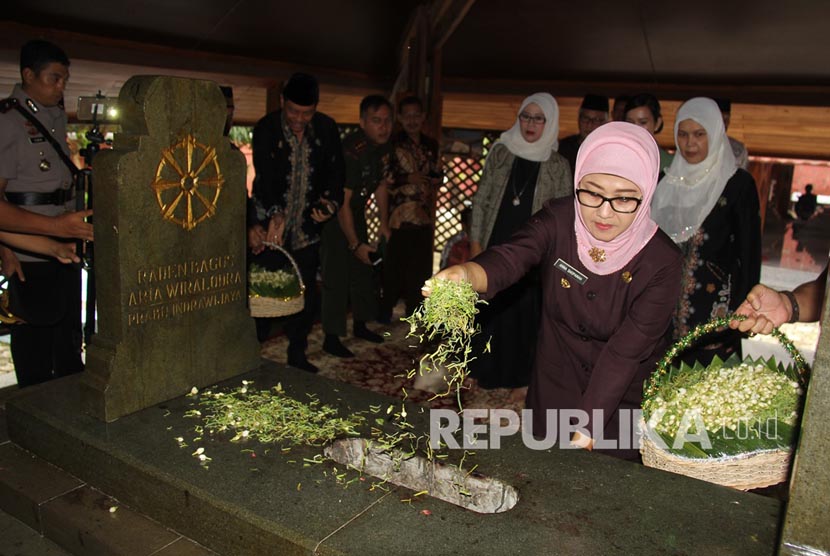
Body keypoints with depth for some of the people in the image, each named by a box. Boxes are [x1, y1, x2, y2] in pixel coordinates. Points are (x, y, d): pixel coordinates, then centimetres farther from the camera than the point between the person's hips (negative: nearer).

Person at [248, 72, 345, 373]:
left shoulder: (327, 128, 1)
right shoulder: (266, 129, -9)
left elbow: (335, 169, 8)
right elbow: (265, 177, -19)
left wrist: (330, 202, -10)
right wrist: (275, 215, -33)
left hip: (307, 229, 4)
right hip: (269, 226, -3)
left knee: (306, 294, 9)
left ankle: (297, 355, 25)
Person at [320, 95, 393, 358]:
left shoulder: (385, 147, -5)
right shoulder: (351, 152, -31)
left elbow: (381, 185, 8)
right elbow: (342, 202, -30)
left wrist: (384, 224, 9)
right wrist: (355, 244, -27)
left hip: (356, 211, 8)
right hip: (333, 213, -8)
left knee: (364, 268, 14)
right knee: (336, 275, -8)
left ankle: (360, 325, 28)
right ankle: (331, 338, 1)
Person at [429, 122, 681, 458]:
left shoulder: (661, 261, -23)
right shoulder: (559, 220, -18)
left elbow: (625, 353, -25)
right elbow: (509, 258, -36)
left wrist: (584, 434, -27)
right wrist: (466, 274, -59)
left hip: (625, 401, -2)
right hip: (554, 389, 2)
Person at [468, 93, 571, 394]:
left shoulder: (558, 165, 0)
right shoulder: (501, 152, 3)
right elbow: (481, 200, 4)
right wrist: (476, 242, -1)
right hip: (496, 248, 2)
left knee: (525, 314, 5)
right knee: (491, 309, 10)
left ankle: (521, 378, 20)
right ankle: (489, 369, 28)